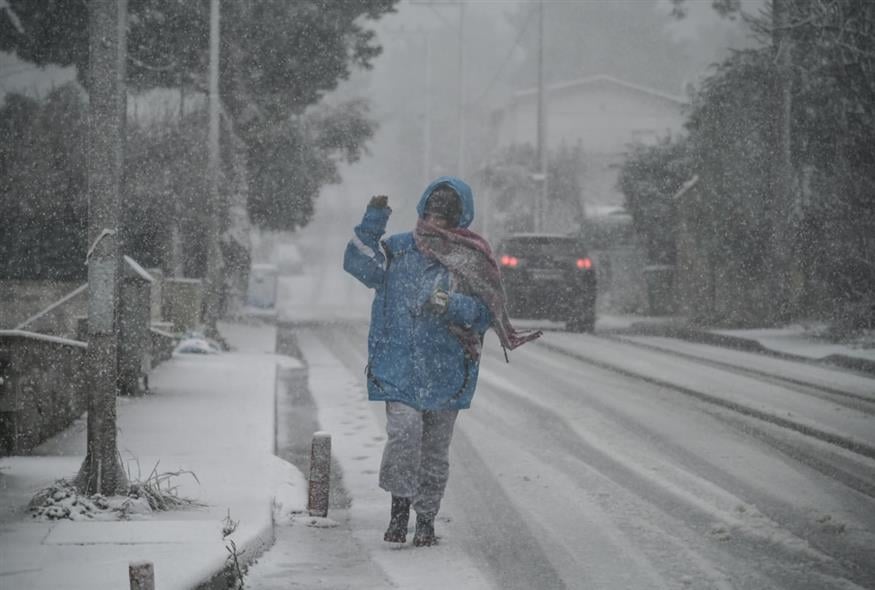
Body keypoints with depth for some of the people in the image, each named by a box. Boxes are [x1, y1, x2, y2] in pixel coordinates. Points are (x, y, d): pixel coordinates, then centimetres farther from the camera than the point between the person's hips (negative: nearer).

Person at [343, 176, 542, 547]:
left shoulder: (472, 260, 5)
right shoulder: (398, 249, 7)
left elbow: (485, 313, 0)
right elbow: (358, 263, -6)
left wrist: (452, 306, -18)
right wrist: (372, 224, -14)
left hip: (446, 368, 1)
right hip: (399, 363, -1)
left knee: (436, 447, 8)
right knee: (403, 432, -18)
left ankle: (426, 519, 21)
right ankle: (400, 505, -1)